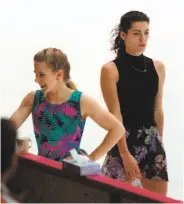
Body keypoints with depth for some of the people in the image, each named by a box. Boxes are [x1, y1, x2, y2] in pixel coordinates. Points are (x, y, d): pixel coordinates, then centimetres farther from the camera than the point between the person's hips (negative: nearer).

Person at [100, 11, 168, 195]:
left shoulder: (157, 67, 6)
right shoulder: (111, 69, -8)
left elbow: (157, 110, 12)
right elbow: (115, 114, -11)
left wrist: (159, 140, 14)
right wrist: (124, 153, -15)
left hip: (152, 141, 5)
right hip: (124, 140, -4)